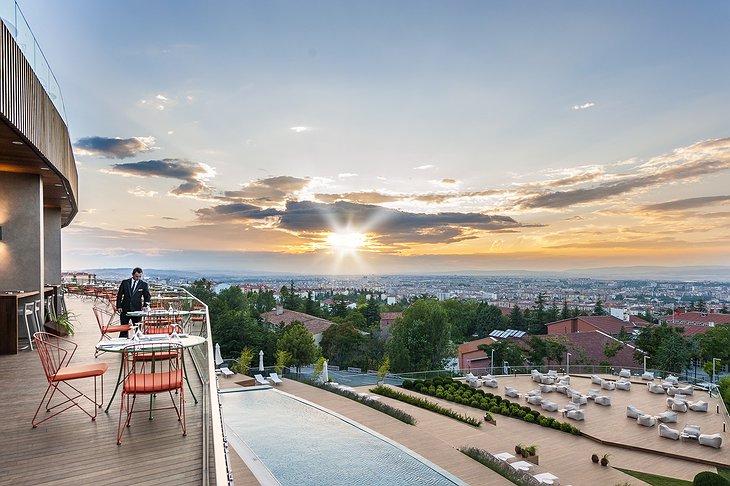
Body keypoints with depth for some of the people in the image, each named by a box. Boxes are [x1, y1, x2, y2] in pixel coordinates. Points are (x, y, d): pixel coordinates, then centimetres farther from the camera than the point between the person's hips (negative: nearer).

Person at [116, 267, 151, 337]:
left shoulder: (144, 284, 1)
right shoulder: (125, 282, 4)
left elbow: (147, 297, 2)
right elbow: (119, 295, 7)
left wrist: (145, 306, -15)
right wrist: (119, 306, -1)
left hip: (137, 310, -1)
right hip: (125, 309, 1)